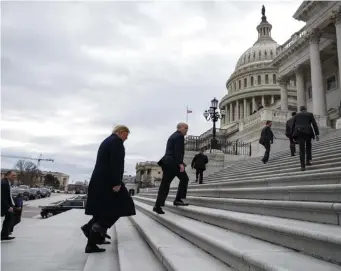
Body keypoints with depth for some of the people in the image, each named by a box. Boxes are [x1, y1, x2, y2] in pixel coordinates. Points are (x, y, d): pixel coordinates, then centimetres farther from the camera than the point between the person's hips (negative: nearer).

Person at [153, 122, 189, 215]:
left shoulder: (172, 136, 26)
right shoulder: (180, 136, -4)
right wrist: (180, 163, -22)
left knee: (165, 183, 5)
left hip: (167, 162, 9)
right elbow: (178, 151, -17)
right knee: (184, 179, 7)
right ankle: (178, 199, 5)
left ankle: (158, 205, 1)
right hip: (174, 163, -9)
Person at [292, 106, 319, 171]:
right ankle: (308, 160, 15)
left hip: (299, 133, 1)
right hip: (308, 132, -1)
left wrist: (293, 136, 16)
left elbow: (293, 126, 13)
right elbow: (314, 124, 5)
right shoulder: (310, 114, 14)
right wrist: (317, 134, 4)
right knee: (308, 146, 25)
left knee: (302, 150, 1)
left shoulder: (296, 115, 18)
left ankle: (303, 166, -8)